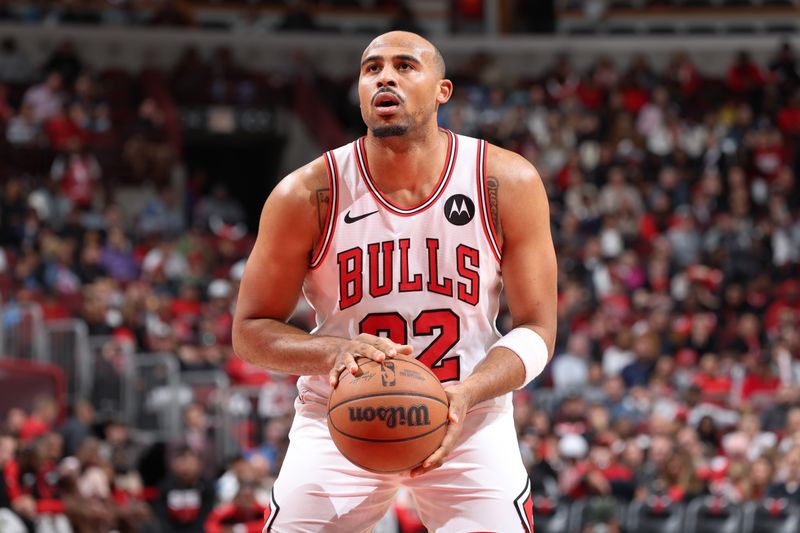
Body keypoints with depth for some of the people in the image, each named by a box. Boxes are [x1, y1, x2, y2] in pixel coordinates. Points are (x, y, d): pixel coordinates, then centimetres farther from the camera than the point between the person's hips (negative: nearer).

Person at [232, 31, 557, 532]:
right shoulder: (307, 194, -12)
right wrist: (335, 352, -25)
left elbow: (537, 329, -5)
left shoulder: (509, 184, -10)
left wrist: (465, 395, -24)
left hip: (469, 417, 1)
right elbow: (250, 331, -4)